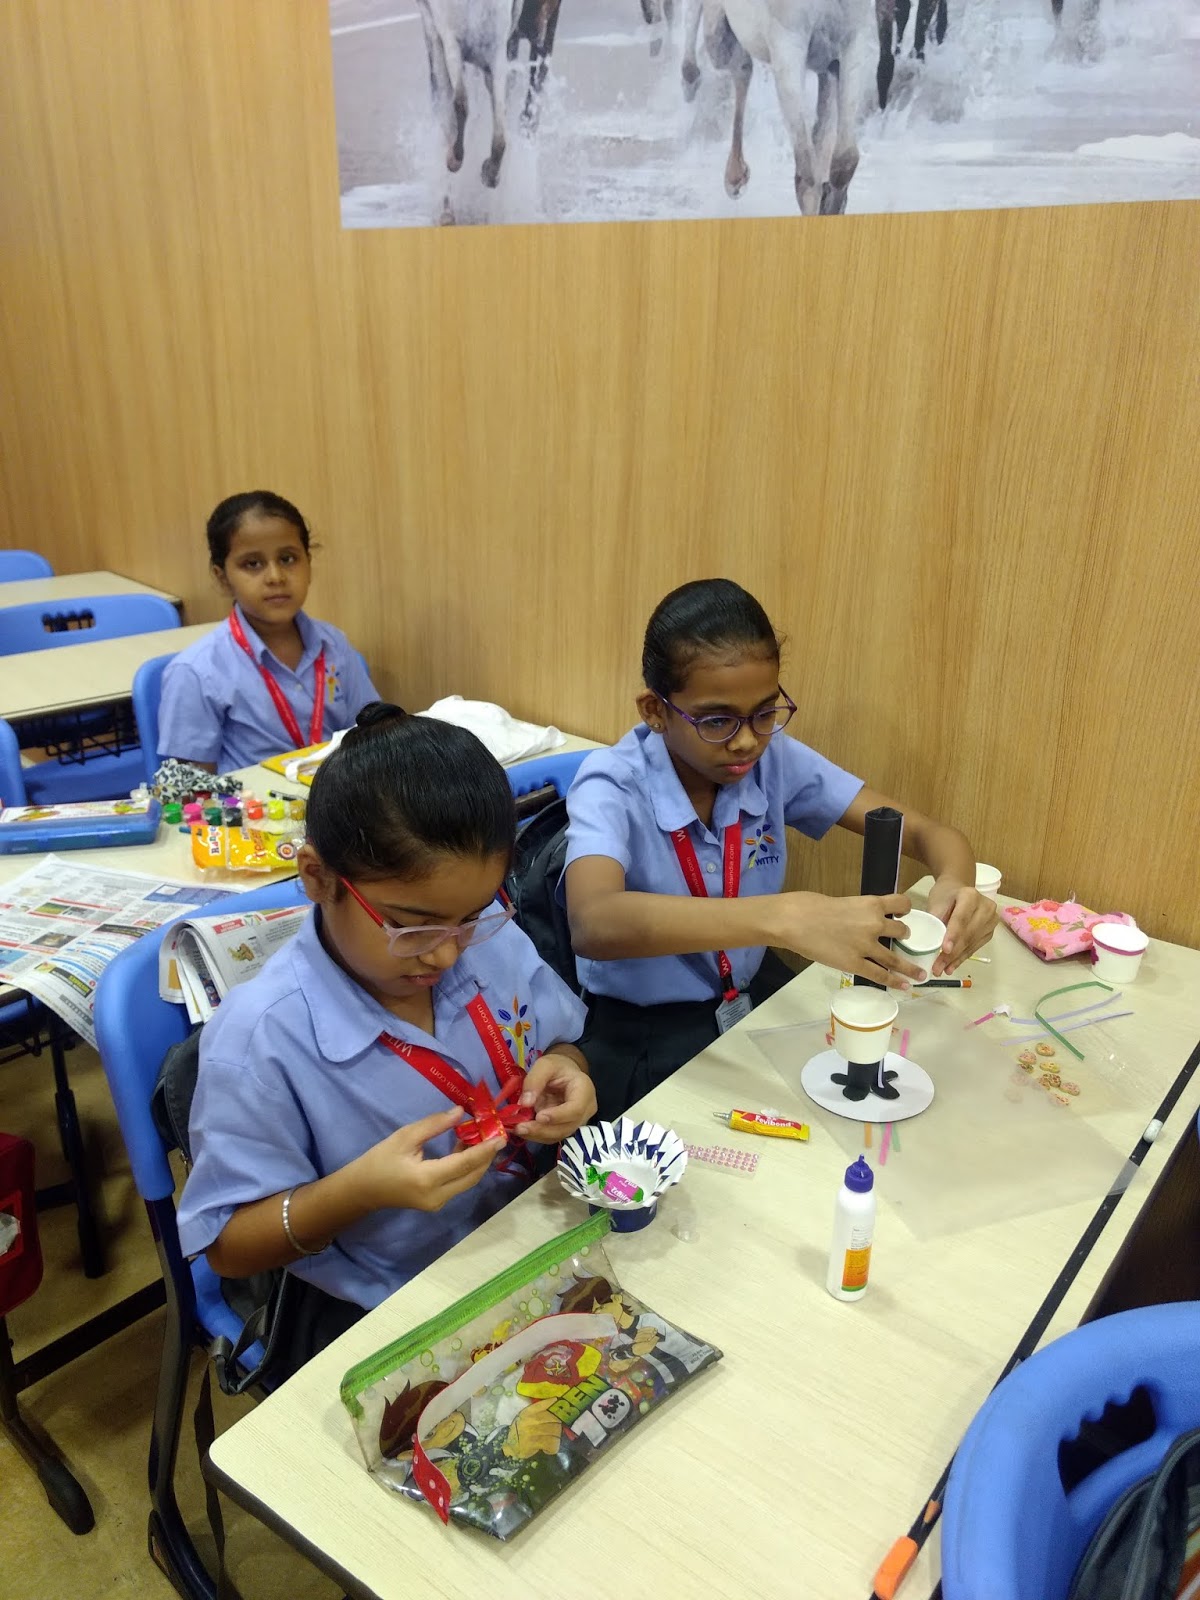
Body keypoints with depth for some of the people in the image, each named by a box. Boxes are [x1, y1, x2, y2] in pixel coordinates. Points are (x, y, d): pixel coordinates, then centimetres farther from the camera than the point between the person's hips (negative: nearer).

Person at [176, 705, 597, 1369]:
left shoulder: (493, 940, -8)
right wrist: (359, 1190, -30)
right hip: (373, 1320, -5)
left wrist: (561, 1072, -14)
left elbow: (559, 1043, 10)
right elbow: (229, 1248, -12)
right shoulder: (260, 1039, -22)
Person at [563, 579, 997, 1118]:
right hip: (646, 1036, -5)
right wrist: (787, 919, -53)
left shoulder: (776, 760, -9)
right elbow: (594, 924, -42)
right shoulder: (612, 788, -22)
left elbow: (924, 831, -7)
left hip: (756, 998, 5)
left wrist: (955, 883, -32)